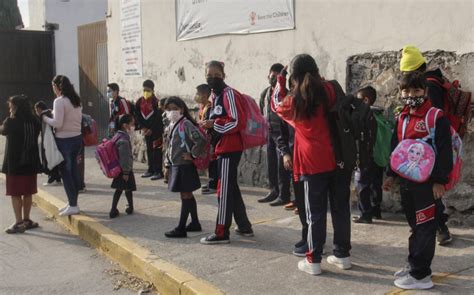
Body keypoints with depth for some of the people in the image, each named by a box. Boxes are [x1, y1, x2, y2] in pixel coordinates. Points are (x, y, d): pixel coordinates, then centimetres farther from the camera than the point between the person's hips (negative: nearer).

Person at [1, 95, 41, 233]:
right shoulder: (34, 122, -2)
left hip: (14, 163, -5)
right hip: (31, 163, 5)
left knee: (15, 194, 2)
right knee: (28, 193, 13)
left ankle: (19, 223, 1)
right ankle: (26, 220, 21)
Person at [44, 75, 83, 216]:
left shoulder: (59, 101, -14)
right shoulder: (76, 100, 10)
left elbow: (57, 123, -19)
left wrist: (45, 118, -2)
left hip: (64, 140, -8)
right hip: (77, 137, 8)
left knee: (65, 172, 0)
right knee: (73, 171, 13)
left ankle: (73, 205, 3)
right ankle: (72, 202, 22)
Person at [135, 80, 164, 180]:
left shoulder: (156, 102, -14)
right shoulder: (139, 102, 4)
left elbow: (158, 118, -16)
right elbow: (137, 115, 8)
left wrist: (151, 130, -15)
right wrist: (142, 127, -2)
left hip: (156, 130, -6)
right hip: (146, 130, 6)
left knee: (157, 150, -4)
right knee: (149, 150, 13)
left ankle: (158, 171, -1)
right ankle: (151, 169, 23)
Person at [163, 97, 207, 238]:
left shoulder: (186, 124, -14)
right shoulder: (173, 125, 14)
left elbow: (201, 140, -26)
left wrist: (192, 155, -16)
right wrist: (168, 166, 17)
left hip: (185, 166, -9)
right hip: (176, 165, 9)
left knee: (185, 195, -4)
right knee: (188, 195, 16)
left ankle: (181, 229, -2)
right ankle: (195, 223, 26)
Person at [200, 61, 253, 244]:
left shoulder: (229, 93, -13)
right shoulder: (214, 96, 17)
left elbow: (237, 122, -20)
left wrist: (214, 124, -17)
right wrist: (210, 126, 11)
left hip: (230, 148, -10)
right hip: (223, 148, 10)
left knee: (224, 190, -5)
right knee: (231, 188, 16)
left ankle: (221, 233, 2)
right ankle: (244, 227, 27)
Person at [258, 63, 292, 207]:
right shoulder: (265, 94, 10)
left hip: (281, 134, -7)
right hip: (269, 134, 7)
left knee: (282, 165, -3)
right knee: (271, 164, 12)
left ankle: (283, 195, 3)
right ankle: (274, 191, 23)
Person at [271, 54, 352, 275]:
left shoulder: (294, 101, -5)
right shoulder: (331, 90, 0)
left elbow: (276, 105, 16)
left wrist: (280, 80, 23)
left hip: (314, 163, -3)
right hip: (340, 159, 3)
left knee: (316, 213, 4)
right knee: (341, 208, 12)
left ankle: (314, 261, 9)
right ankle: (342, 255, 22)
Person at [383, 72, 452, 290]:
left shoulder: (436, 117, -10)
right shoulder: (401, 119, 12)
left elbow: (445, 152, -13)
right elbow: (395, 149, 20)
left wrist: (439, 180, -16)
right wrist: (391, 174, 18)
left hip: (427, 182, -7)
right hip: (406, 181, 7)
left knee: (425, 229, -1)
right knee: (415, 226, 17)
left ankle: (420, 275, 4)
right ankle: (415, 265, 28)